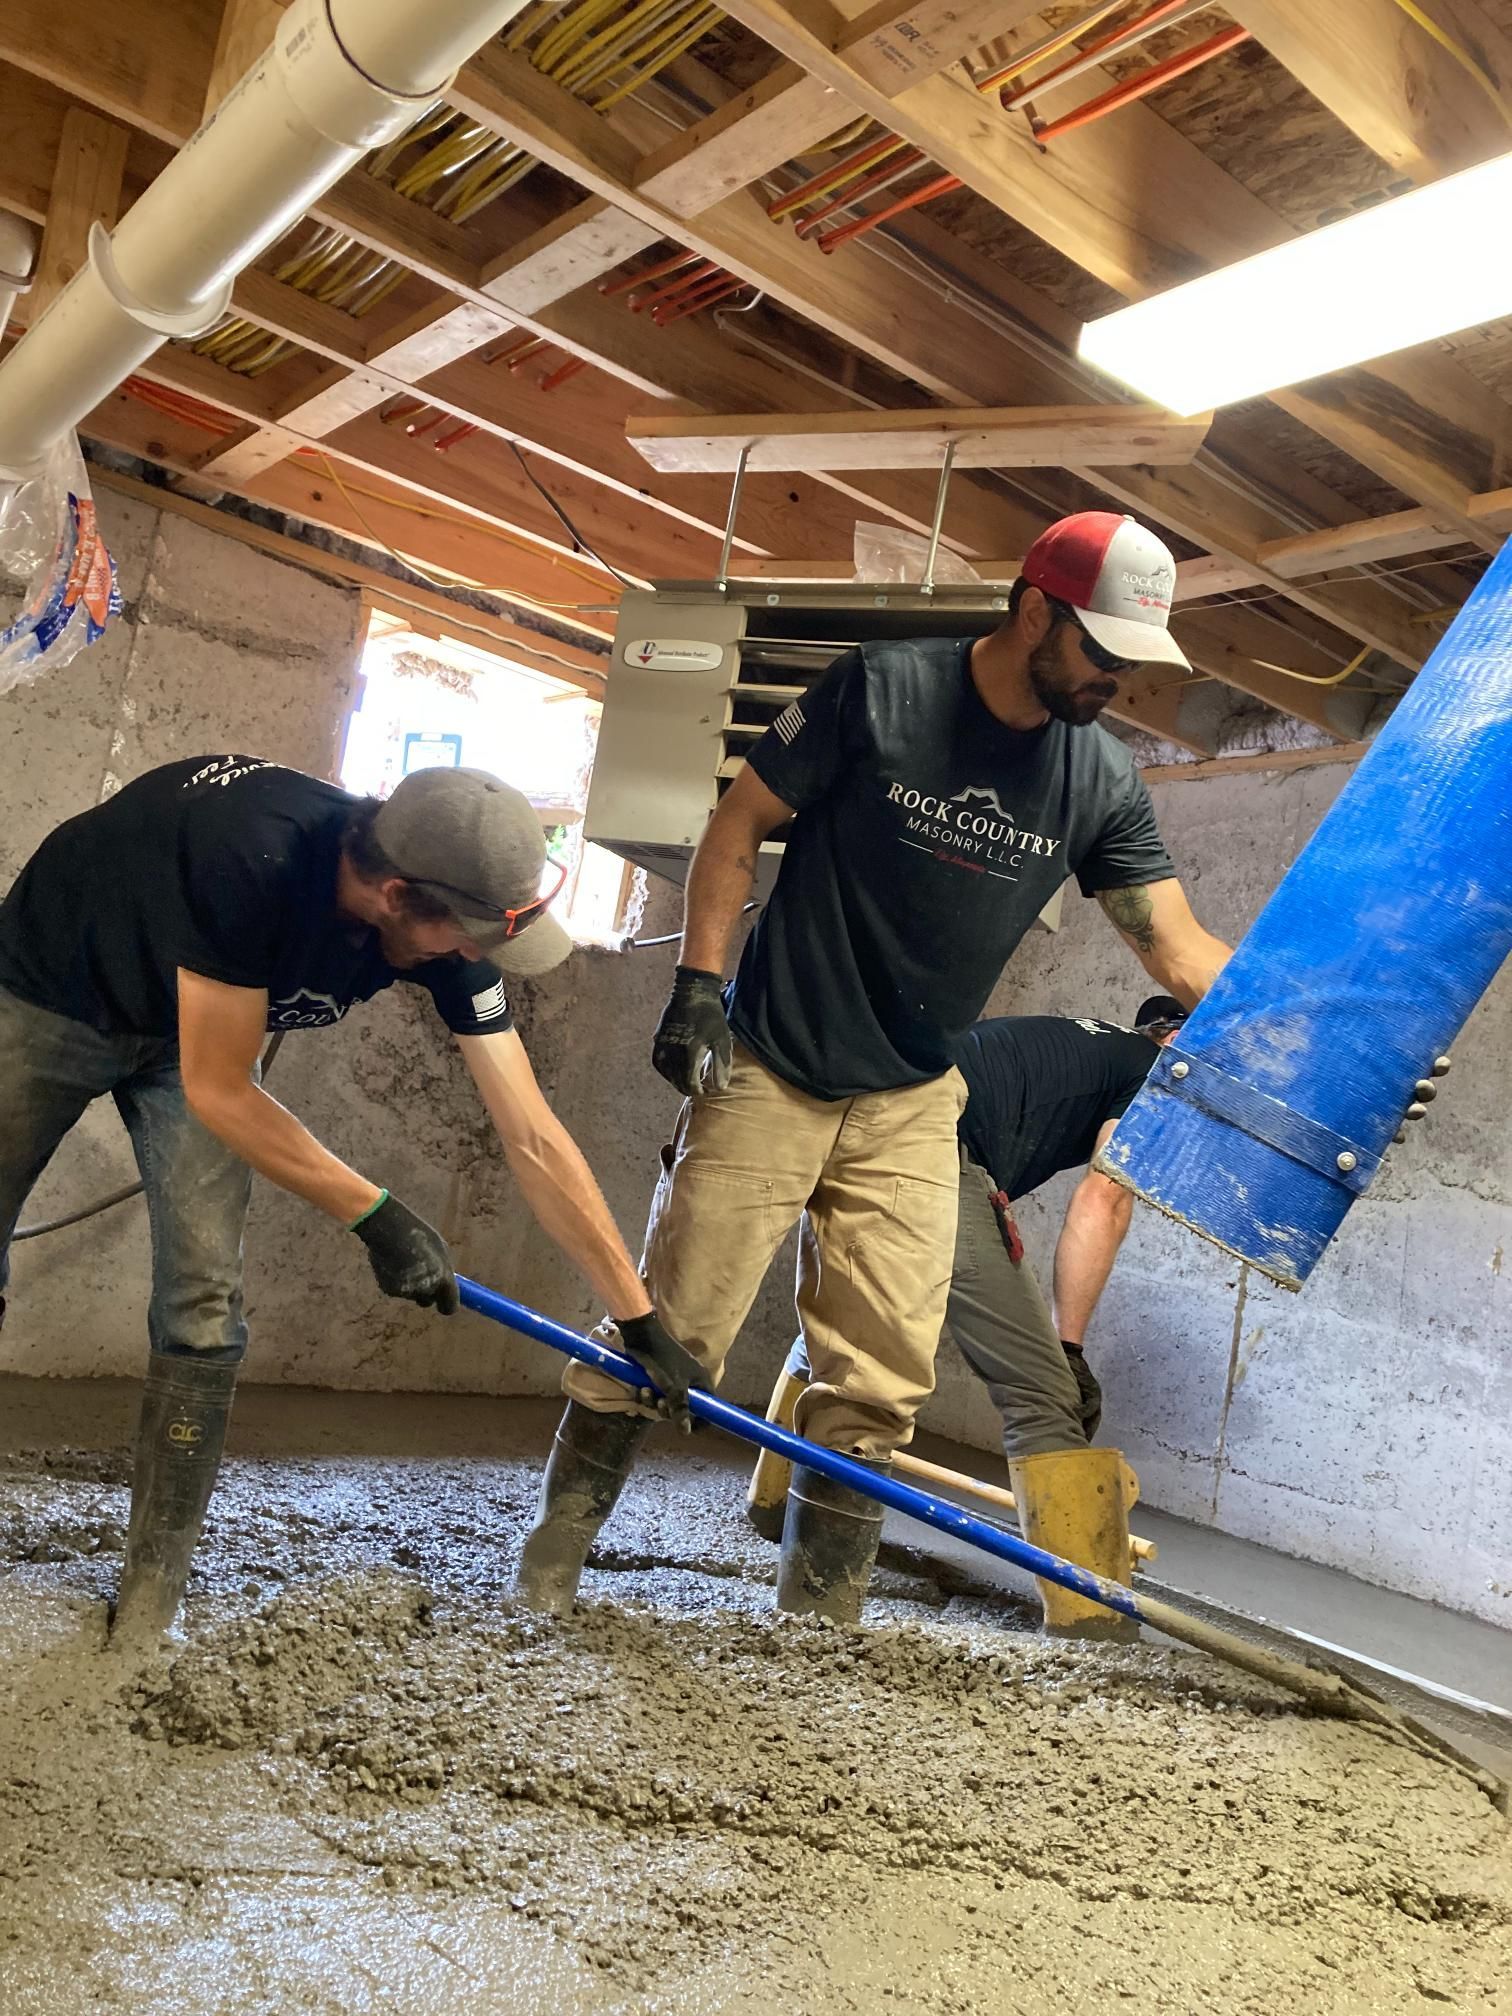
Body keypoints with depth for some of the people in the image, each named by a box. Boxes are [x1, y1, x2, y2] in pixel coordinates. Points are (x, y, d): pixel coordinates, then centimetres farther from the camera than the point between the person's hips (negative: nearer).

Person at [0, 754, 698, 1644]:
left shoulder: (449, 918, -24)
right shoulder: (254, 855, -42)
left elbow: (534, 1138, -19)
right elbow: (218, 1090, -31)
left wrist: (641, 1316, -17)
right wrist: (375, 1214, -28)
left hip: (183, 1026, 4)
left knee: (203, 1303, -6)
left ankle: (151, 1597, 7)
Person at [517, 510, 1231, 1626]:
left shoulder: (1100, 780, 0)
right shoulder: (879, 689, -9)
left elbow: (1182, 949, 0)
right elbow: (739, 823, -3)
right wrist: (699, 983, -10)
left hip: (912, 1109, 4)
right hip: (767, 1075, -3)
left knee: (880, 1381, 4)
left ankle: (819, 1621, 22)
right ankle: (546, 1575, 21)